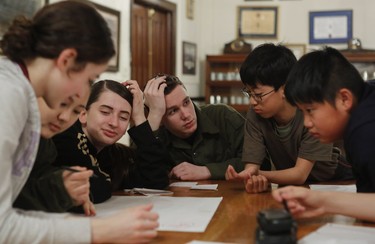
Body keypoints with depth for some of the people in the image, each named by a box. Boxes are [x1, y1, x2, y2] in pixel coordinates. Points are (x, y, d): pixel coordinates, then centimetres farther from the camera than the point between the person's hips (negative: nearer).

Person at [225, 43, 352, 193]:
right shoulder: (255, 117, -14)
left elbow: (300, 174, -25)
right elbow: (252, 167, -18)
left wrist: (260, 174, -41)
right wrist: (252, 179, -41)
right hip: (290, 185, 2)